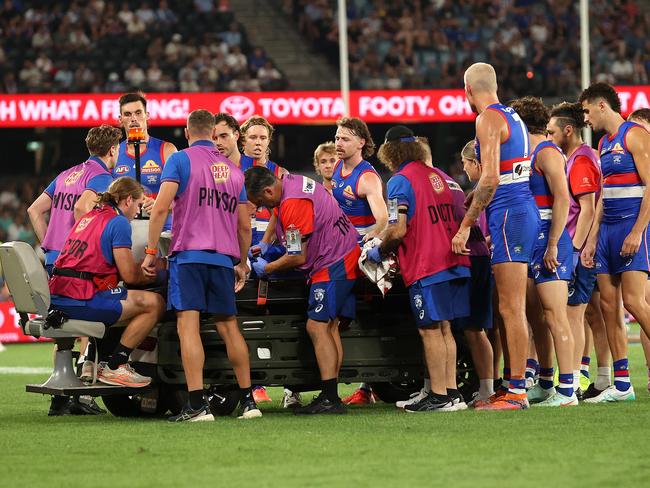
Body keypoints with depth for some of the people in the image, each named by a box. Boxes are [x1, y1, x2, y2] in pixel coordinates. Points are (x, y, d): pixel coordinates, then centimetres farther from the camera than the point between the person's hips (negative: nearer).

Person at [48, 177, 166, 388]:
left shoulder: (89, 217, 23)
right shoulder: (118, 222, -5)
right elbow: (130, 276, -7)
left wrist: (146, 268, 27)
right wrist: (155, 274, 14)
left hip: (57, 296, 10)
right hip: (81, 299, -10)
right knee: (155, 303, -8)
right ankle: (114, 367, -4)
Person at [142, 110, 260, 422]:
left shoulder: (180, 160, 1)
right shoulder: (233, 170, 17)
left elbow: (161, 207, -10)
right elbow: (244, 226, 19)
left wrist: (151, 251, -6)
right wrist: (242, 264, 31)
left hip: (189, 255, -5)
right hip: (224, 257, 5)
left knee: (188, 326, -9)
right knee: (229, 326, 13)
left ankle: (197, 405, -18)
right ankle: (248, 401, 15)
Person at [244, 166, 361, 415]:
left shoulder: (293, 205, -23)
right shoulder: (291, 182, 7)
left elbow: (298, 257, -17)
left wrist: (266, 268, -3)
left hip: (333, 264, -11)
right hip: (346, 257, 11)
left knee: (317, 327, -11)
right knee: (328, 327, 10)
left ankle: (330, 399, -14)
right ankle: (330, 396, 11)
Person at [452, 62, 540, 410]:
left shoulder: (488, 119, -10)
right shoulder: (513, 117, 18)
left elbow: (490, 179, -19)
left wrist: (466, 224, -16)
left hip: (508, 215, -10)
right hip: (525, 209, 10)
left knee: (511, 308, -10)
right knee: (510, 308, 12)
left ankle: (517, 393, -11)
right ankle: (514, 386, 15)